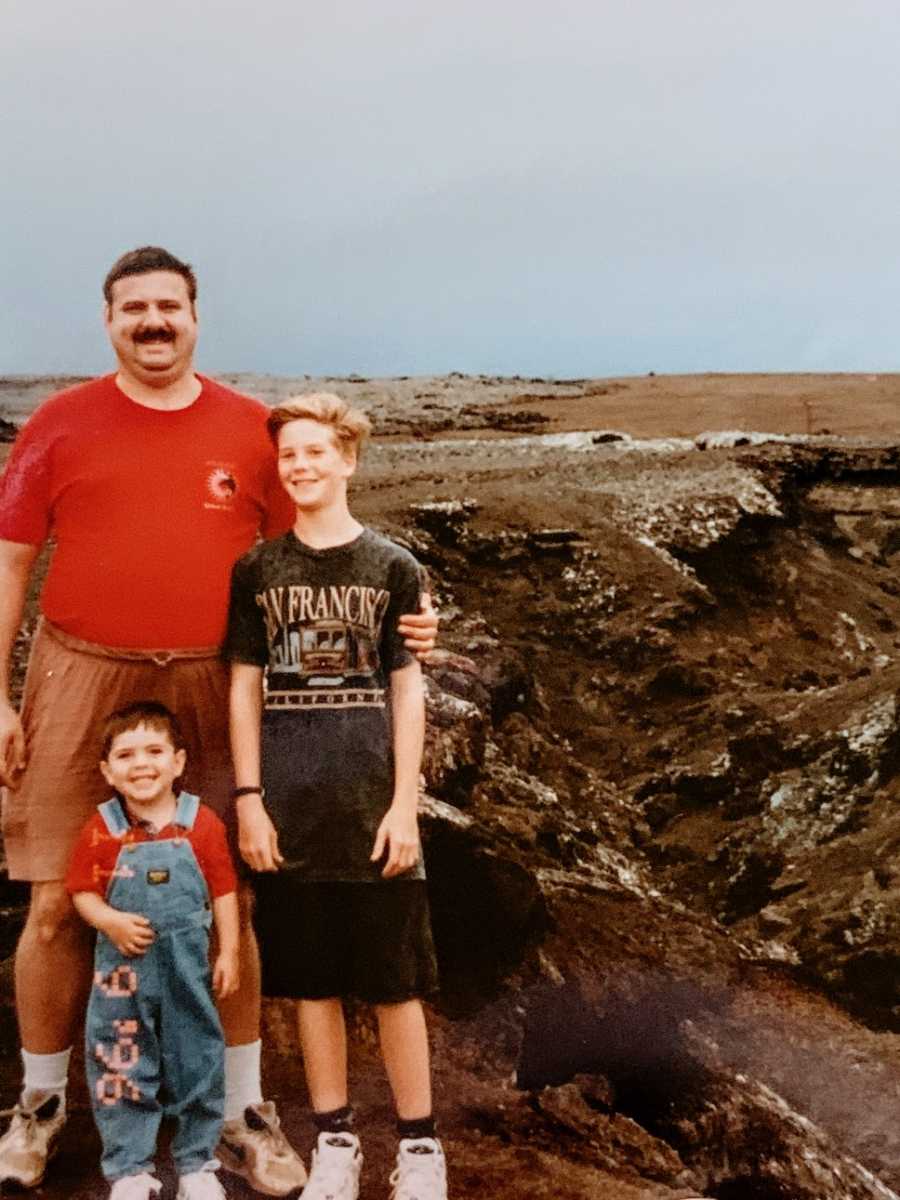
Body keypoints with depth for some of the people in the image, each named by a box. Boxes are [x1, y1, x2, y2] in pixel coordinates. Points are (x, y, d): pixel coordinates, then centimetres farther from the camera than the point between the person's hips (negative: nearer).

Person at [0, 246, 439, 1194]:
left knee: (225, 904, 6)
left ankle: (243, 1114, 22)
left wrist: (392, 624, -6)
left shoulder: (250, 430, 5)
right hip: (82, 686, 0)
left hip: (212, 690, 1)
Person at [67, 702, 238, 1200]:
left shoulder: (202, 823, -5)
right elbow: (83, 892, 1)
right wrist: (110, 921, -18)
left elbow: (224, 891, 0)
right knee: (121, 1069, 7)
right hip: (122, 970, 0)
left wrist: (228, 953, -2)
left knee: (196, 1065, 10)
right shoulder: (101, 831, -5)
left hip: (188, 969, 0)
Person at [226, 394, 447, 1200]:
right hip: (291, 803, 2)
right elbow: (245, 688, 5)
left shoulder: (392, 568, 0)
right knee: (311, 978, 9)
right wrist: (249, 799, -1)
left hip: (372, 798, -1)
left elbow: (407, 691, -1)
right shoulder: (257, 572, 5)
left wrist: (404, 804, -6)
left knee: (394, 979, 5)